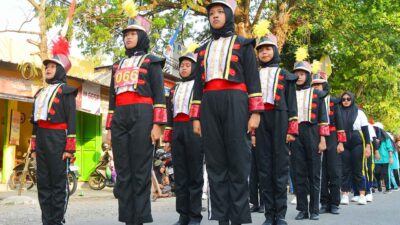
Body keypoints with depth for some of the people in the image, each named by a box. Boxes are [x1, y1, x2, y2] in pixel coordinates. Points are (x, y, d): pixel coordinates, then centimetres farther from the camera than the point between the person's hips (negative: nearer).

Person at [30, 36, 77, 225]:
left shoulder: (65, 90, 0)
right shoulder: (41, 92, 21)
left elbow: (71, 119, -7)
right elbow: (35, 120, 21)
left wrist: (70, 146, -15)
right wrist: (34, 145, 14)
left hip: (58, 138, -7)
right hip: (41, 138, 7)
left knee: (59, 181, -3)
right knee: (43, 182, 6)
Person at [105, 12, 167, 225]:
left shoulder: (151, 61, 9)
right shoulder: (118, 66, 25)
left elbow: (159, 95, 0)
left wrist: (157, 124, -11)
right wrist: (109, 127, 15)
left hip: (142, 117, -5)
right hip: (120, 119, 6)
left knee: (140, 170, -7)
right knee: (122, 171, 1)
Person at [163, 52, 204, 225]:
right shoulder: (174, 89, 24)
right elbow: (169, 114, 20)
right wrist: (167, 138, 12)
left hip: (195, 130, -5)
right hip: (177, 131, 5)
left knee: (194, 174, -4)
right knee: (179, 174, 3)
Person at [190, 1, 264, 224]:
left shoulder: (243, 44, 12)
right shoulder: (203, 50, 23)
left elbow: (253, 79, 3)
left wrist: (255, 112, -8)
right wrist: (196, 117, 10)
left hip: (235, 103, -4)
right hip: (209, 105, 4)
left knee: (238, 161, -6)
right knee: (215, 162, 1)